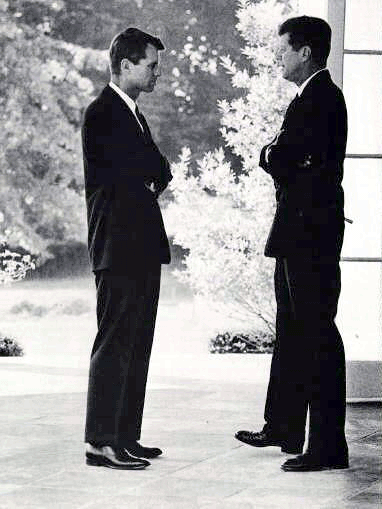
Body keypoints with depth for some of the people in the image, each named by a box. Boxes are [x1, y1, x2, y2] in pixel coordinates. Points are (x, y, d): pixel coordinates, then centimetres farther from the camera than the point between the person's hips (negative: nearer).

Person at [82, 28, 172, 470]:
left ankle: (125, 436, 16)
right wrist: (160, 175, 1)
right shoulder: (102, 114, -11)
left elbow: (154, 175, 19)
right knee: (115, 345, -8)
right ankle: (100, 442, -6)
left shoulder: (129, 113, 20)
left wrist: (153, 178, 0)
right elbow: (156, 170, -17)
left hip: (141, 245, 10)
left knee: (136, 346, 11)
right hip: (118, 246, -10)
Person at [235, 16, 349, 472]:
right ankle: (283, 428, 30)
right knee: (291, 332, 18)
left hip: (311, 232, -11)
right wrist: (278, 157, -2)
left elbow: (281, 159, -22)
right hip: (300, 231, 11)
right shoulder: (315, 96, 17)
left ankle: (328, 446, -5)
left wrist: (268, 154, -2)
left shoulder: (320, 97, -16)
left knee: (317, 334, -8)